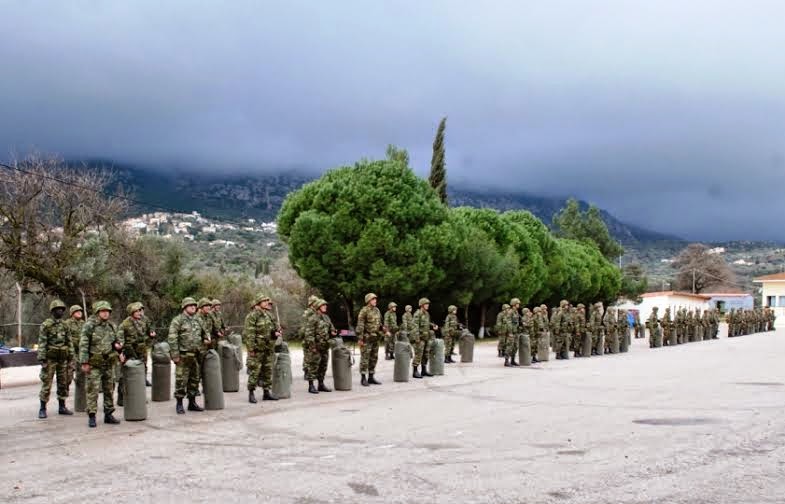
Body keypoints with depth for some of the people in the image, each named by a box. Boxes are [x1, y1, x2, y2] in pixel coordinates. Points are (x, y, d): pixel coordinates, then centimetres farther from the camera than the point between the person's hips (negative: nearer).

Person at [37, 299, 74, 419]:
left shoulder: (65, 326, 10)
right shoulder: (46, 325, -7)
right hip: (50, 358, -6)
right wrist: (41, 358, -17)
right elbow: (41, 343, -11)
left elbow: (69, 342, 12)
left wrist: (71, 356, 7)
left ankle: (62, 407, 16)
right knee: (46, 383, -5)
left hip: (63, 358, 6)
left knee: (63, 383, 8)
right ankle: (42, 409, 1)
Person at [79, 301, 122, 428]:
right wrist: (84, 362, -16)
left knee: (109, 390, 10)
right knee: (93, 390, -6)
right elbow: (83, 345, -11)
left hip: (109, 364, 6)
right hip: (94, 364, -6)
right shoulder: (89, 326, -9)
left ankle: (108, 415, 19)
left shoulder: (112, 326, 9)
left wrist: (118, 345, 0)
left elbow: (118, 341, 22)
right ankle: (91, 416, 0)